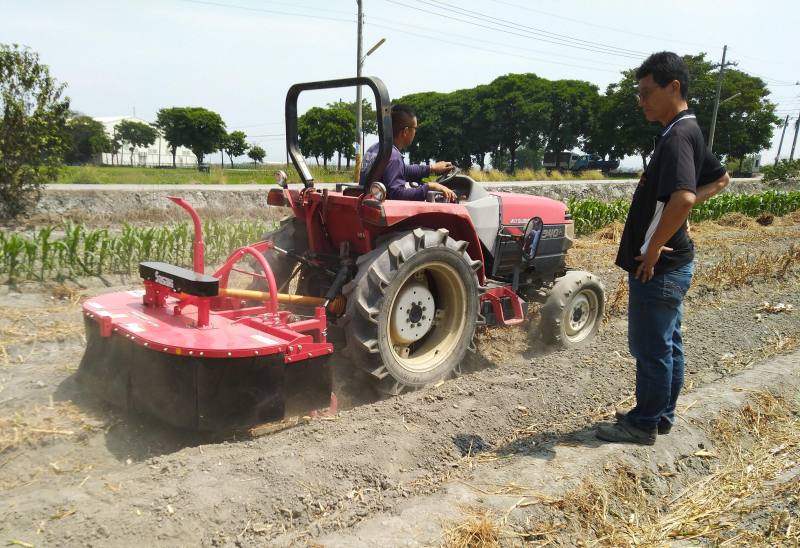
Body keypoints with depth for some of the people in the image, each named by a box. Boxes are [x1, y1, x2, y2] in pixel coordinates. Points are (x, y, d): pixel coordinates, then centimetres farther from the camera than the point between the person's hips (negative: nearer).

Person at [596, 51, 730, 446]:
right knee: (667, 344, 17)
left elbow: (682, 198, -35)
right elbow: (719, 178, 25)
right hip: (671, 265, 10)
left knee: (650, 347, 3)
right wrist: (682, 208, 12)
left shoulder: (677, 136, -20)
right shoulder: (688, 132, 11)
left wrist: (652, 249, -23)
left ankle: (644, 424, 17)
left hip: (657, 267, -10)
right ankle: (661, 415, 31)